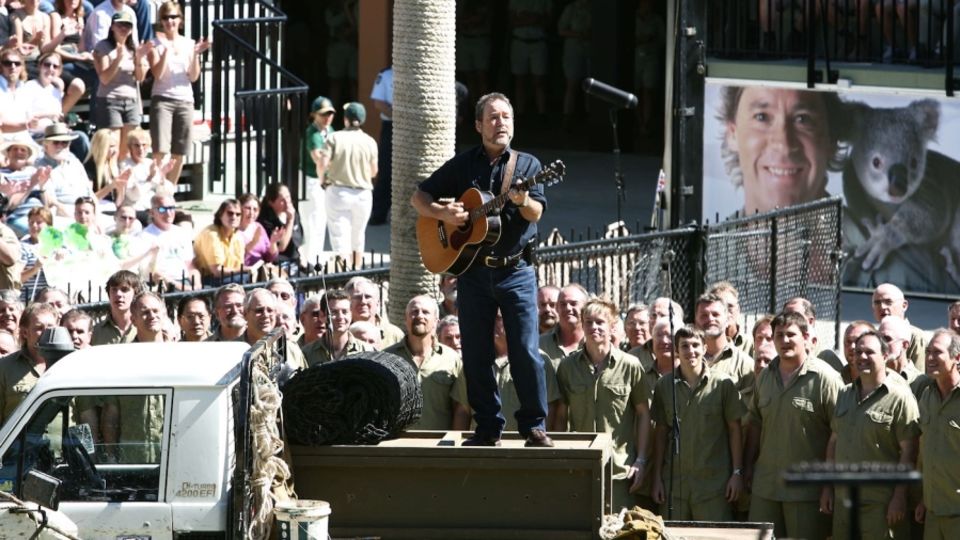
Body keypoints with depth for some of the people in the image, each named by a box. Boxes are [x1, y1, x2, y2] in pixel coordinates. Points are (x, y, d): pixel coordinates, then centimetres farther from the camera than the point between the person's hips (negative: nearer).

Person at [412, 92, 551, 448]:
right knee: (476, 355, 3)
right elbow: (418, 197, 10)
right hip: (473, 271, 2)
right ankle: (488, 428, 11)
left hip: (516, 270, -2)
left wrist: (523, 201, -31)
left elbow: (537, 213, -8)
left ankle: (534, 426, 0)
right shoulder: (462, 166, 8)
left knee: (526, 351, -8)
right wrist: (442, 213, -9)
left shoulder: (527, 165, 5)